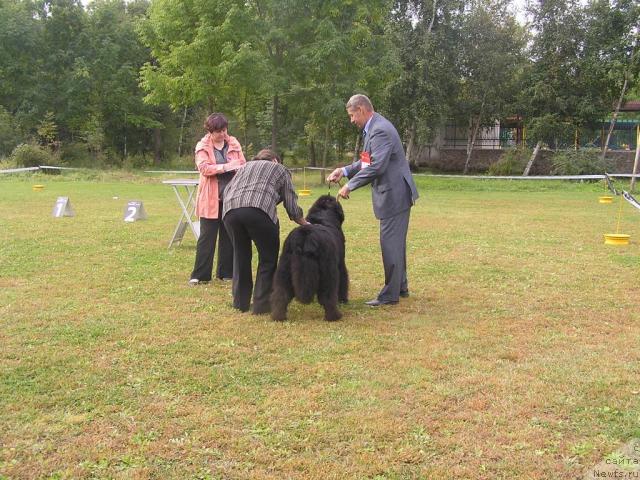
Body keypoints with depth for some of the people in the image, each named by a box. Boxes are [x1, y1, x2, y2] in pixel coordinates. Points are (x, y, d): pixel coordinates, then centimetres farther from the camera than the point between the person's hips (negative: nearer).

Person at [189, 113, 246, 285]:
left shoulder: (234, 143, 8)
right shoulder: (203, 146, -2)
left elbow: (243, 165, 12)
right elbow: (203, 168, -15)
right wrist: (226, 167, -22)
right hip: (211, 199, -4)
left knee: (229, 236, 10)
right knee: (207, 237, -1)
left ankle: (226, 272, 20)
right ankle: (200, 275, 4)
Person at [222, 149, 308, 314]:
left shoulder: (246, 166, 36)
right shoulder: (280, 170, 26)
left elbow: (227, 190, 24)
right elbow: (291, 205, 22)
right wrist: (305, 224, 36)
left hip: (230, 210, 4)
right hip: (259, 210, -4)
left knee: (241, 256, 20)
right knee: (268, 258, 10)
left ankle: (240, 302, 24)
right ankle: (262, 305, 8)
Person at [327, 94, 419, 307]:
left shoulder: (380, 131, -19)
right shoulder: (374, 128, 14)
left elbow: (376, 167, -25)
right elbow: (368, 161, 19)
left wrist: (350, 185, -18)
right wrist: (345, 171, 7)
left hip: (394, 195, -11)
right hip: (394, 194, 11)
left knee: (390, 243, -4)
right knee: (395, 242, 18)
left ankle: (390, 294, 3)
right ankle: (400, 287, 29)